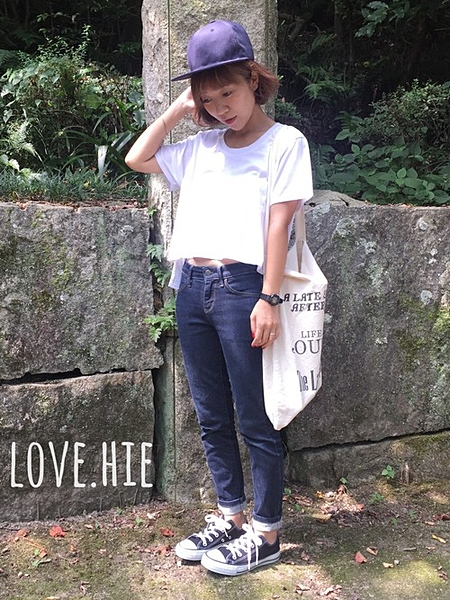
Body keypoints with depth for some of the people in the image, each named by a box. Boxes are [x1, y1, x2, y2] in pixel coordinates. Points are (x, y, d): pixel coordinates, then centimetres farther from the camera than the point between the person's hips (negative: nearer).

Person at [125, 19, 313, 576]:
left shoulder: (284, 141, 1)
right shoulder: (200, 146, 17)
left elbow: (278, 222, -7)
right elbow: (136, 158, 20)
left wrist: (268, 299, -12)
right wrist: (176, 110, 14)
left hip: (241, 285, -6)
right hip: (191, 285, 6)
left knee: (255, 420, 2)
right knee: (212, 417, 13)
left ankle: (265, 534, 17)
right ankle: (229, 518, 29)